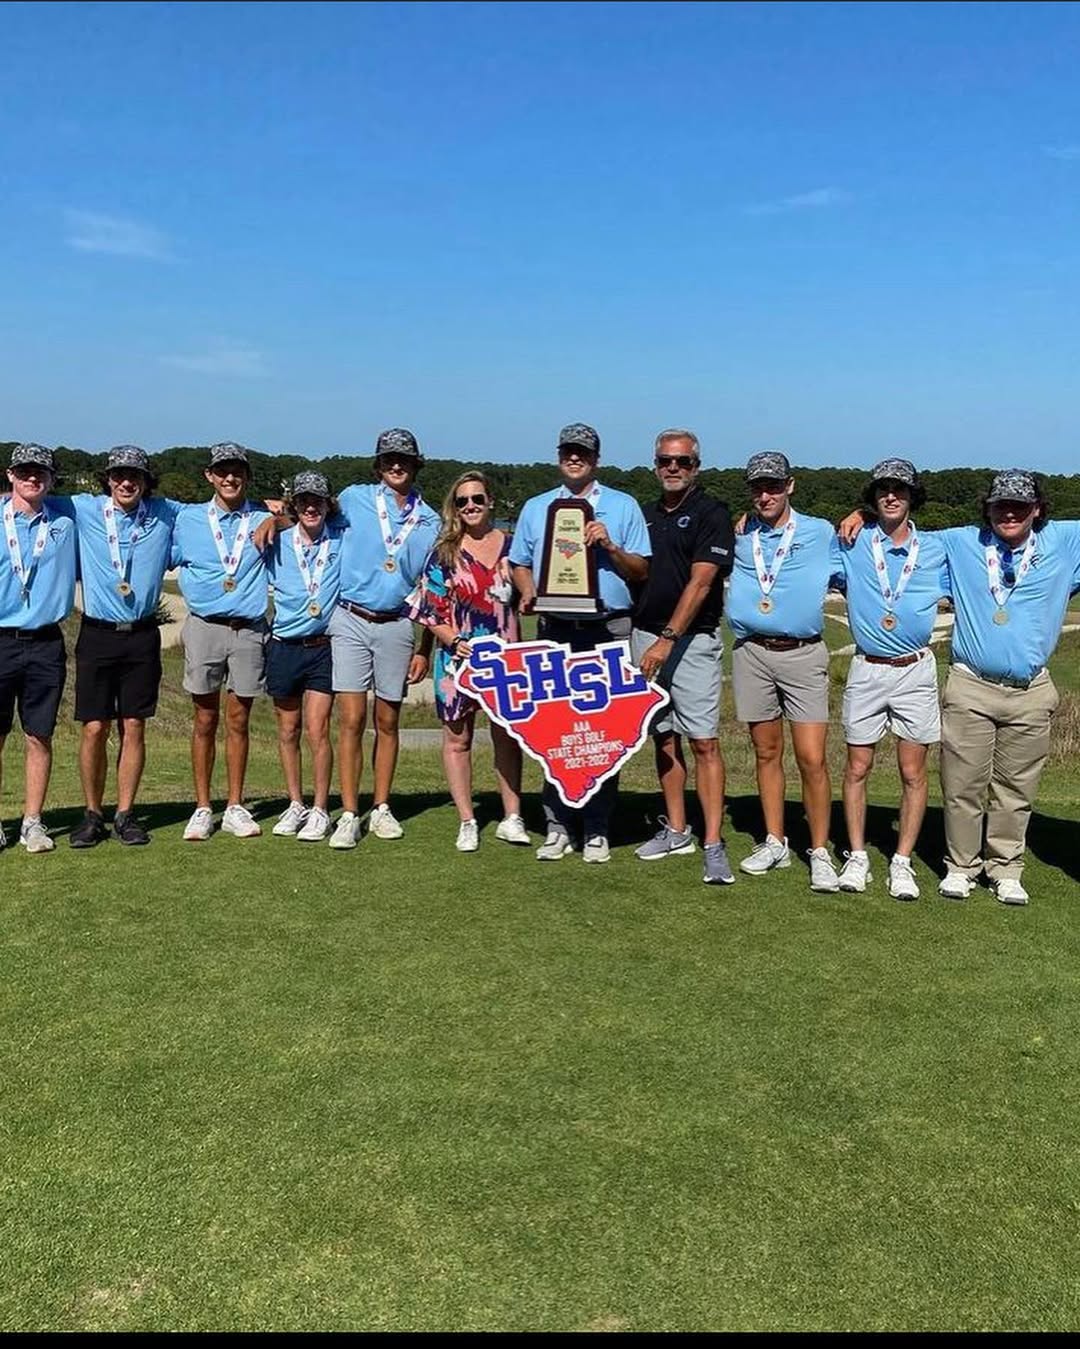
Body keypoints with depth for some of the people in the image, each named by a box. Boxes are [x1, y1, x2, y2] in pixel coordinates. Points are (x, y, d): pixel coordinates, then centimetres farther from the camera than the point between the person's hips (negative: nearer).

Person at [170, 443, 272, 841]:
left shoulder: (264, 521, 7)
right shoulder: (187, 519, 7)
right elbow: (167, 560, 16)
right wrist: (195, 594, 3)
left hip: (249, 629, 0)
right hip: (204, 627, 0)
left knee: (238, 720, 5)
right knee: (205, 720, 3)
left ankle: (236, 808, 13)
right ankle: (202, 809, 10)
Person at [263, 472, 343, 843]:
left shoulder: (341, 540, 2)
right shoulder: (277, 544, 3)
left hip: (323, 647, -2)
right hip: (284, 646, 2)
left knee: (317, 730, -8)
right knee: (288, 732, 10)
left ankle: (320, 811, 3)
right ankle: (295, 805, 23)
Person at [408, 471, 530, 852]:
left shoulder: (511, 546, 7)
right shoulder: (444, 553, 1)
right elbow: (431, 609, -3)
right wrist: (454, 641, -15)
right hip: (457, 655, -1)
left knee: (508, 734, 6)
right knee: (457, 737, 4)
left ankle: (512, 817, 16)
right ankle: (467, 822, 14)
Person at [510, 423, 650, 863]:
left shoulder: (623, 507, 10)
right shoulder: (536, 508, 17)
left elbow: (642, 571, 6)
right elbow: (519, 564, 17)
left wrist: (610, 547, -11)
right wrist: (528, 593, -4)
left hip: (609, 631, -2)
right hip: (555, 629, 2)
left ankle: (597, 829, 6)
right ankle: (557, 825, 10)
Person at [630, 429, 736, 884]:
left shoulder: (711, 513, -5)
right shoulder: (645, 515, 15)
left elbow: (700, 583, -14)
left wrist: (667, 639, -20)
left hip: (692, 639, -6)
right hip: (645, 635, 6)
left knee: (703, 742, -8)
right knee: (664, 738, 11)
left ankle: (713, 844, -7)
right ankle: (676, 830, 22)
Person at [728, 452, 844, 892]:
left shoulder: (820, 533, 5)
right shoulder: (739, 537, 11)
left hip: (802, 655, -3)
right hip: (752, 653, 3)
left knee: (812, 759, -7)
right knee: (766, 753, 11)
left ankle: (820, 853, 3)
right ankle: (775, 843, 23)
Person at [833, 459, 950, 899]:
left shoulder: (936, 549, 6)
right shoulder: (852, 545, 3)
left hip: (916, 670, 0)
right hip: (866, 669, 0)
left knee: (913, 773, 3)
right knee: (857, 768, 3)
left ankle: (902, 862, 12)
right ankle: (857, 857, 15)